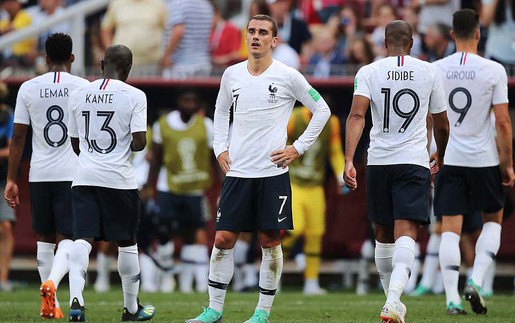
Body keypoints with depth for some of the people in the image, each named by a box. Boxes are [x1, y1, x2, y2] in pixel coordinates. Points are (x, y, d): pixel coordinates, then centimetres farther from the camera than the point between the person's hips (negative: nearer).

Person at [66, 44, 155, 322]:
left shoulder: (78, 95, 7)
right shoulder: (134, 96, -6)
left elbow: (75, 143, 14)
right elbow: (139, 142, -13)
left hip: (84, 176, 3)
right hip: (119, 179, -3)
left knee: (82, 239, -4)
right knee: (126, 243, 11)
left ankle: (75, 299, -25)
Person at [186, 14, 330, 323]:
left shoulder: (288, 76, -4)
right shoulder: (232, 75, 8)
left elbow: (322, 110, 3)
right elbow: (221, 111, 25)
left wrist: (298, 148, -2)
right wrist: (220, 148, 13)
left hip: (273, 172, -3)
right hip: (237, 171, 3)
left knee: (270, 242, 0)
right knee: (223, 239, 0)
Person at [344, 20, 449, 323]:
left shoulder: (369, 72, 2)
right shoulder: (429, 73, 4)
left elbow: (357, 115, -13)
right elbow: (442, 124, 14)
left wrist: (349, 160, -18)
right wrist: (440, 155, 32)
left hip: (379, 161, 1)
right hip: (414, 161, -1)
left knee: (384, 234, 16)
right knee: (406, 233, -10)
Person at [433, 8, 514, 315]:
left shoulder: (435, 70, 0)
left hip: (448, 160, 2)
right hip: (484, 159, -2)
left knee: (450, 228, 3)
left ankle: (452, 298, -5)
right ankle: (476, 282, 0)